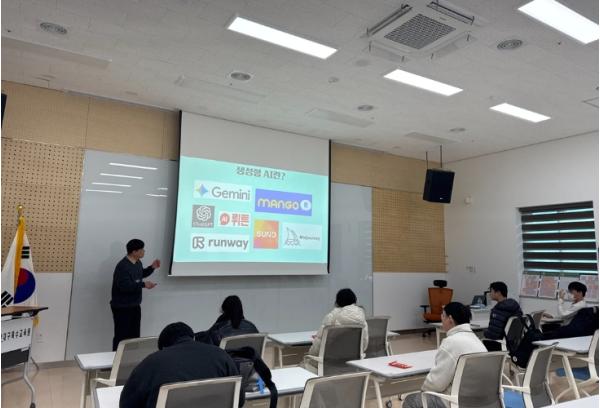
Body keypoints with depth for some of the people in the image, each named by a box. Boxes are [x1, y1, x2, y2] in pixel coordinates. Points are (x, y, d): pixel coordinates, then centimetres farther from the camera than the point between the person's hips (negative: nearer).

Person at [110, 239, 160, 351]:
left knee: (134, 335, 16)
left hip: (135, 306, 9)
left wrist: (152, 267, 8)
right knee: (121, 336, -2)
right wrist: (143, 284, -29)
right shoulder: (122, 266, -25)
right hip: (122, 307, -9)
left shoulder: (138, 263, 4)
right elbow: (125, 286, -32)